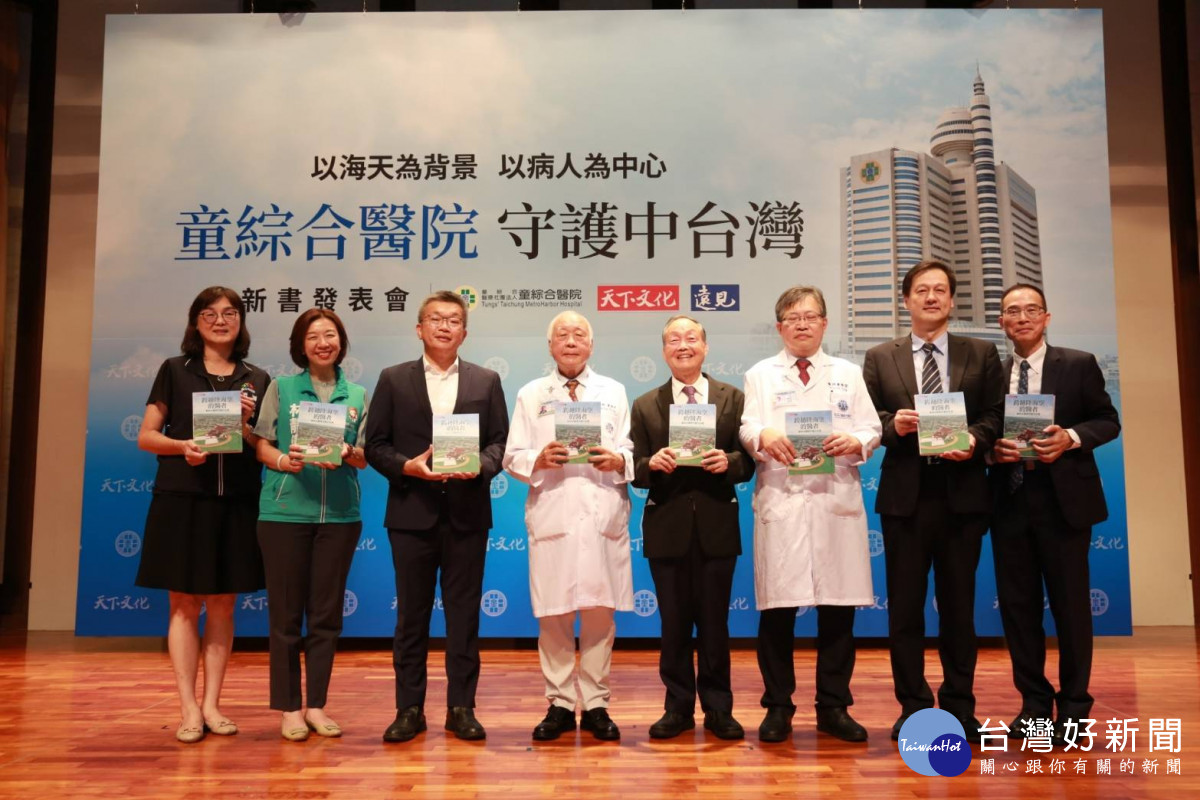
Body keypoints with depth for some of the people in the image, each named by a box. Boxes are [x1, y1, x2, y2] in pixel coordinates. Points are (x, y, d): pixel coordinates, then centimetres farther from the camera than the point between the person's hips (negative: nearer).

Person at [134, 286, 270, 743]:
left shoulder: (257, 380, 9)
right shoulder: (174, 371, 5)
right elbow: (146, 436, 2)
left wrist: (245, 427, -10)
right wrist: (182, 446, -16)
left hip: (236, 502, 2)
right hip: (182, 499, -2)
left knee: (221, 605, 6)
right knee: (184, 604, 1)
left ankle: (211, 704, 15)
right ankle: (189, 709, 8)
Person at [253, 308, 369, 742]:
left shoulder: (357, 395, 10)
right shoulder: (281, 388, 5)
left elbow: (364, 457, 9)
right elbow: (262, 445, 3)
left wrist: (347, 454, -12)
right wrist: (285, 461, -17)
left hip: (339, 513, 2)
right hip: (285, 511, -2)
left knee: (326, 613, 7)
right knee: (286, 612, 3)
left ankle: (316, 704, 18)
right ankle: (289, 707, 14)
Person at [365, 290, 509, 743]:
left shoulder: (486, 381, 8)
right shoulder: (393, 380, 5)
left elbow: (500, 442, 4)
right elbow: (375, 445, 2)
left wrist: (480, 465, -15)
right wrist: (406, 466, -14)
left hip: (467, 513, 1)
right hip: (412, 513, 0)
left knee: (464, 613, 6)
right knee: (411, 613, 7)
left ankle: (461, 707, 17)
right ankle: (409, 709, 17)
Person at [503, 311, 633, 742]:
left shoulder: (614, 392, 14)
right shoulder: (530, 395, 12)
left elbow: (631, 453, 8)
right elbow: (512, 456, 6)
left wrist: (618, 460, -13)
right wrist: (538, 460, -13)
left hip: (603, 515, 1)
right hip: (551, 514, 0)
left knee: (600, 612, 3)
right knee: (553, 614, 1)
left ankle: (596, 704, 13)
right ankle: (560, 704, 13)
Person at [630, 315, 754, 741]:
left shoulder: (733, 399, 5)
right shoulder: (645, 405, 6)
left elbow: (747, 463, 2)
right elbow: (636, 471, 3)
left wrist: (729, 461, -19)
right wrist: (651, 463, -18)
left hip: (717, 526, 0)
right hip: (667, 527, 1)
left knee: (715, 622, 7)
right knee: (674, 622, 8)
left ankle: (718, 708, 20)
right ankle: (678, 708, 20)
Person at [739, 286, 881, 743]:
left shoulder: (849, 374, 17)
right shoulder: (761, 374, 13)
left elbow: (872, 429, 8)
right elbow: (748, 427, -2)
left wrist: (855, 441, -14)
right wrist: (763, 436, -25)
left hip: (838, 500, 2)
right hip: (780, 500, -1)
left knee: (839, 607, 4)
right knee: (776, 608, -1)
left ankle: (833, 708, 17)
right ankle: (778, 707, 12)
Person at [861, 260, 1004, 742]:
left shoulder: (982, 354, 10)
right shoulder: (879, 358, 8)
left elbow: (996, 414, 3)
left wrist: (975, 438, -16)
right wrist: (892, 425, -17)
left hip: (962, 492, 0)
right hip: (905, 494, 0)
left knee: (958, 603, 8)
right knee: (905, 605, 5)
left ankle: (960, 706, 20)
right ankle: (913, 705, 16)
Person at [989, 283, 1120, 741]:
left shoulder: (1079, 365, 3)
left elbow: (1107, 420, 2)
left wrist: (1071, 437, -16)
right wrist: (992, 448, -11)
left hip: (1064, 499, -2)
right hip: (1010, 501, 3)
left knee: (1070, 602, 3)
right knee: (1017, 604, 7)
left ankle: (1073, 706, 17)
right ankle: (1034, 701, 20)